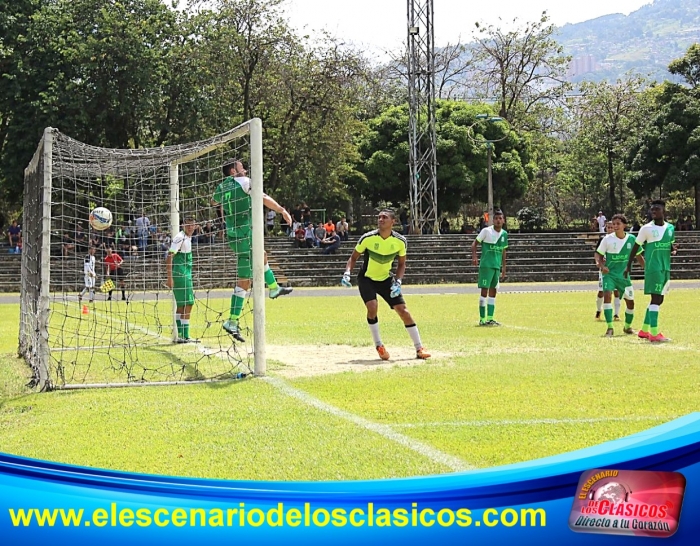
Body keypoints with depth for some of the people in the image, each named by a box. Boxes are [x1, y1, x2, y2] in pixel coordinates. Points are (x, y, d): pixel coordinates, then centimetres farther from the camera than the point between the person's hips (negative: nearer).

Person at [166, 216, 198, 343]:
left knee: (181, 306, 13)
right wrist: (170, 277, -23)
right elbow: (169, 257, -18)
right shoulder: (180, 238, -12)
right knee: (188, 304, -11)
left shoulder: (188, 238, 16)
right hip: (180, 276, -10)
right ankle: (184, 336, -10)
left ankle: (181, 335, 18)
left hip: (185, 276, 10)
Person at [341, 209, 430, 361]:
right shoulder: (367, 238, -19)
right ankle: (379, 346, -7)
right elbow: (353, 257, -5)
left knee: (403, 310, -6)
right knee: (372, 307, -25)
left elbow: (401, 264, 2)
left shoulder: (400, 241, -13)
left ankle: (419, 348, 4)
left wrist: (397, 282, -13)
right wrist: (347, 273, -21)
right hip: (367, 279, -2)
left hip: (386, 279, 2)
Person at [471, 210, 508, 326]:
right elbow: (475, 243, -4)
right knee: (484, 290, -6)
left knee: (493, 292, 9)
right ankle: (482, 319, -2)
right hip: (486, 265, -6)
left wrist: (503, 267, 18)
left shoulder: (504, 234, 10)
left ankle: (490, 319, 14)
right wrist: (474, 257, -19)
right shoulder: (486, 231, -7)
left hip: (497, 266, 6)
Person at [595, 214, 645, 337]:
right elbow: (598, 254, -3)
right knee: (607, 295, -26)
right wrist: (600, 265, -22)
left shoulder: (631, 239, -2)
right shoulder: (607, 239, -9)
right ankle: (610, 328, -25)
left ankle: (627, 326, 35)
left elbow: (638, 256, 10)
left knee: (630, 302, 9)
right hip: (609, 273, -3)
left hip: (624, 275, 3)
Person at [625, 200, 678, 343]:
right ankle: (654, 334, -15)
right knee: (656, 299, -13)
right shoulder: (646, 228, -5)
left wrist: (673, 250, -2)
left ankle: (644, 331, 21)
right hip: (653, 268, -7)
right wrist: (629, 265, 3)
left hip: (665, 268, 7)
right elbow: (635, 247, 3)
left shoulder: (670, 228, 10)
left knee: (658, 300, 11)